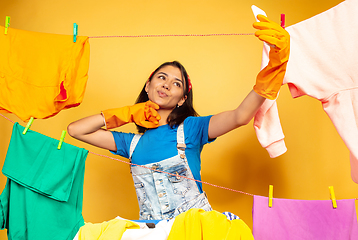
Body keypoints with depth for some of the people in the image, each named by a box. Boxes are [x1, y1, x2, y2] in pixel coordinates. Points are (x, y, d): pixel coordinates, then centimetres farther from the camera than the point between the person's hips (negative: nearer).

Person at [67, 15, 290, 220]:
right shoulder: (132, 143, 12)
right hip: (153, 230, 3)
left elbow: (240, 116, -14)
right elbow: (75, 129, 12)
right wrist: (128, 113, 9)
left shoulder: (190, 128, 2)